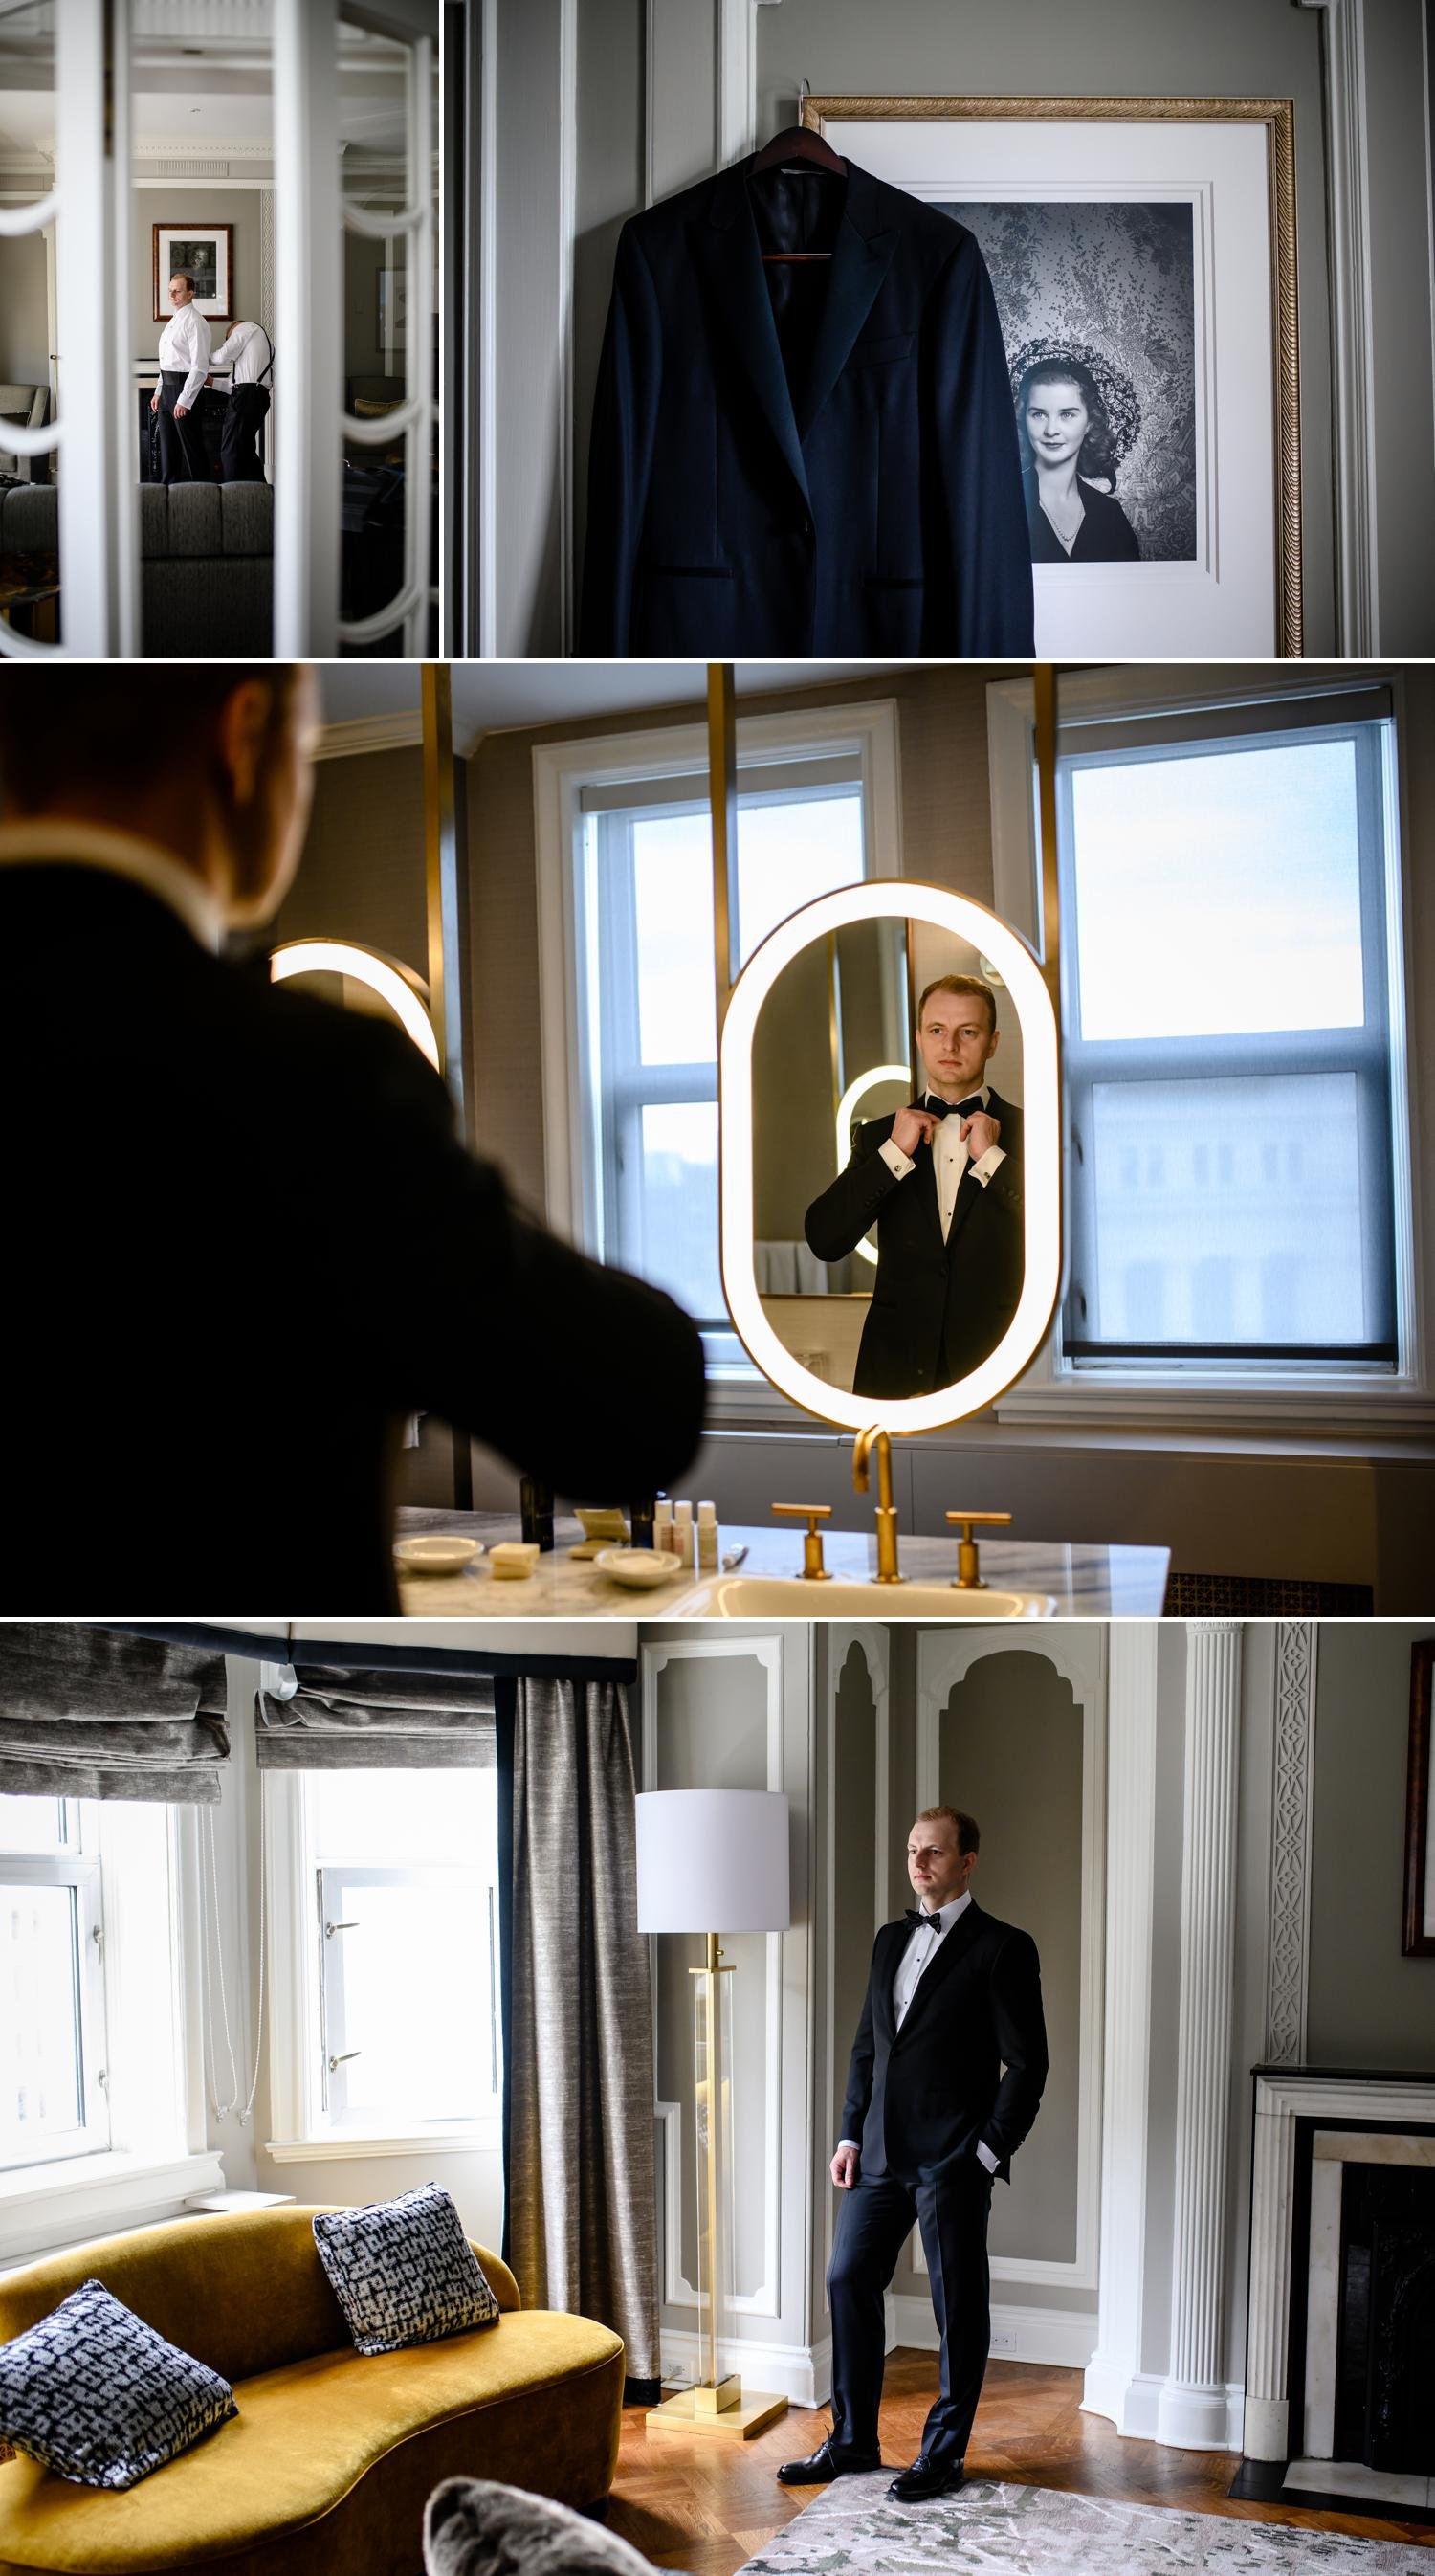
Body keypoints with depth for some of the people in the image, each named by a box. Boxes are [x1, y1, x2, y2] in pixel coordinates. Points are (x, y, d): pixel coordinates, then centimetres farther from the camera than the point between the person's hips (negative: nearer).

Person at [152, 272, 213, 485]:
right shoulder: (173, 321, 16)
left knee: (191, 447, -5)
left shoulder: (194, 322, -14)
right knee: (168, 445, 15)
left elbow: (199, 366, -20)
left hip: (184, 387, -9)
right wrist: (159, 391, 17)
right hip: (167, 387, 9)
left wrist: (184, 400, -23)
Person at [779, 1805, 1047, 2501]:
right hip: (880, 2154, 7)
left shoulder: (1002, 1949, -7)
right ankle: (852, 2439, 22)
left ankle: (943, 2453, 15)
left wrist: (988, 2150, -13)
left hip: (951, 2159, -7)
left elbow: (1027, 2064, -9)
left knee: (957, 2305, 3)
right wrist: (850, 2135, 10)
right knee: (848, 2281, 9)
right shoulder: (891, 1940, 13)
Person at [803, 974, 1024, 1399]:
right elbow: (824, 1242, -5)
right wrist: (894, 1153, -10)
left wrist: (993, 1158, -14)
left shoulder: (1026, 1131, -1)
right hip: (897, 1365, 2)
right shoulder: (878, 1135, 7)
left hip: (999, 1364, -2)